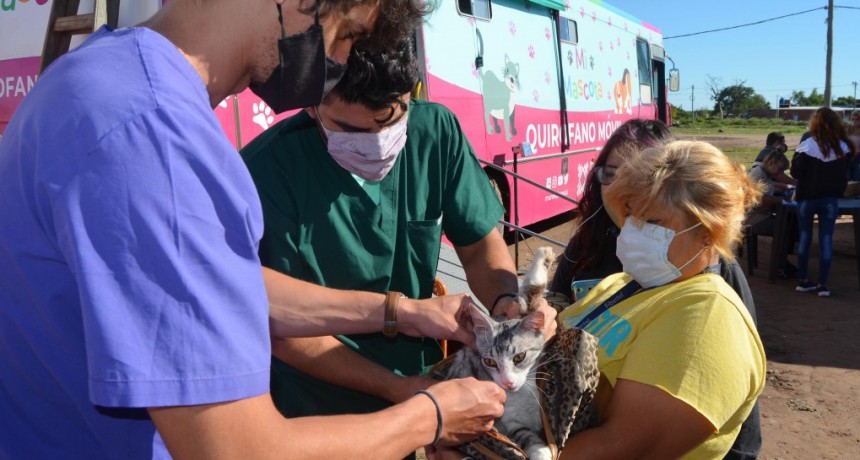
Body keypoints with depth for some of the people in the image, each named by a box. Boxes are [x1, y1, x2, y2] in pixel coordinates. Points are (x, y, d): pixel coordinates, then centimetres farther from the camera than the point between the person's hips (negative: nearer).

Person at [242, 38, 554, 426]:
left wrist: (508, 301, -24)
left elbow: (480, 244, -4)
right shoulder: (266, 171, -24)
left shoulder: (436, 132, -14)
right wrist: (398, 388, -24)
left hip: (422, 380, 4)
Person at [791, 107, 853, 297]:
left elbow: (795, 172, -10)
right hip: (830, 200, 1)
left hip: (806, 198, -1)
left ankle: (803, 281, 15)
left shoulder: (807, 145, -13)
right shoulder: (843, 147, -4)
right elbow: (844, 175, 6)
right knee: (826, 240, 5)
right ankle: (822, 284, 4)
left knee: (804, 238, 10)